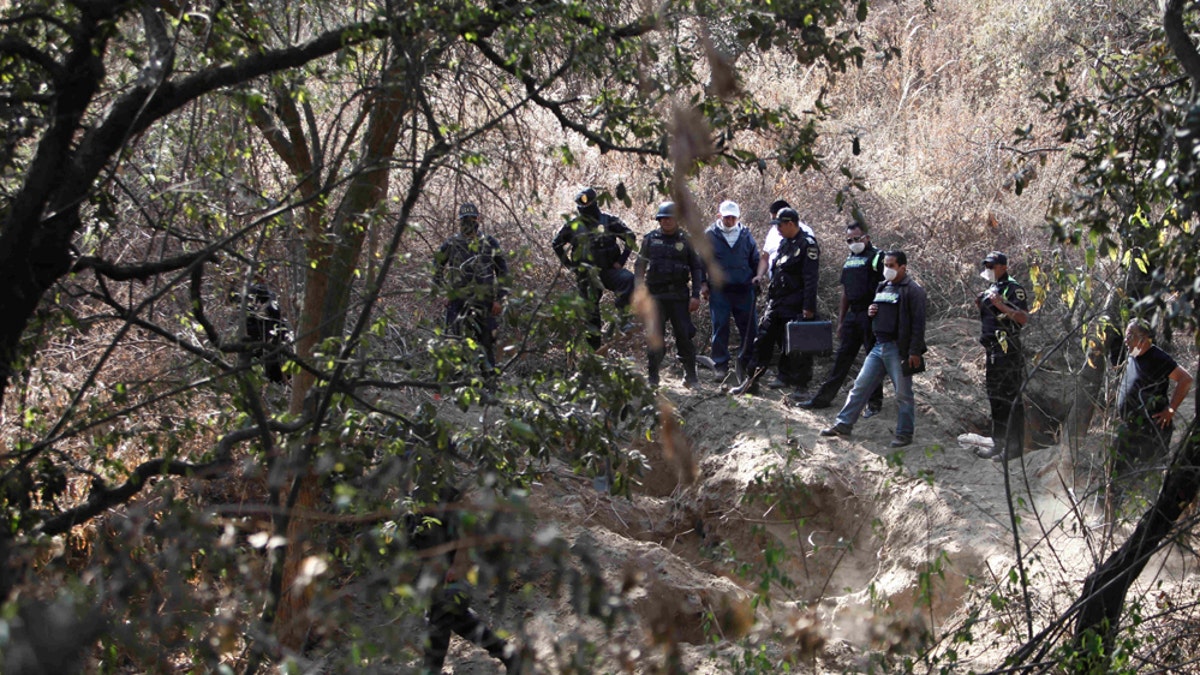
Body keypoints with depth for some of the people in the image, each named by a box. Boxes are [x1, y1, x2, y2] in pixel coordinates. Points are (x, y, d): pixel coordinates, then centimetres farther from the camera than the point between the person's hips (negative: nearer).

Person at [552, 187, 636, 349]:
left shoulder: (608, 221, 1)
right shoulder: (573, 225, 4)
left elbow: (629, 236, 4)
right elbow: (557, 244, 16)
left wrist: (621, 260, -3)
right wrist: (568, 263, 6)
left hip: (609, 269, -1)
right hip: (586, 275, 2)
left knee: (628, 280, -33)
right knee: (590, 313, 5)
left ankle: (623, 319, -27)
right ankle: (594, 351, 16)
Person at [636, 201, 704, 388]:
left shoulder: (686, 240, 5)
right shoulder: (650, 239, 7)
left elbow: (697, 268, 7)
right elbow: (640, 266, 10)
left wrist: (696, 295, -1)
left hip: (679, 295, -1)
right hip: (656, 295, 1)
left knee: (684, 335, -2)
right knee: (655, 336, -2)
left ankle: (690, 377, 8)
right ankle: (653, 377, 5)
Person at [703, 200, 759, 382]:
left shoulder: (746, 235, 9)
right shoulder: (710, 235, 3)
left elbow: (755, 260, 18)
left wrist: (756, 277, 2)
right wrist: (703, 285, 0)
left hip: (744, 290, 2)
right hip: (719, 290, -2)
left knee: (750, 328, 4)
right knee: (720, 329, 0)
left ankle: (746, 363, 19)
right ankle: (720, 366, 7)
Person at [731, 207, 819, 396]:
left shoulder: (807, 244, -11)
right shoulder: (784, 243, 15)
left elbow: (810, 279, -17)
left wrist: (808, 307, -21)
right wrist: (770, 299, 19)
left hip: (794, 307, -8)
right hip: (776, 303, 8)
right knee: (763, 340, 7)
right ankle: (751, 380, 13)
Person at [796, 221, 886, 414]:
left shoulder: (877, 257, -6)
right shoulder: (849, 260, 17)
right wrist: (840, 322, 20)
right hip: (853, 314, 7)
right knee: (842, 357, 9)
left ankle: (874, 403, 10)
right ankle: (823, 397, 13)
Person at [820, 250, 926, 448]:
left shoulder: (913, 291, -10)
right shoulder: (882, 287, 15)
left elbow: (918, 323, -14)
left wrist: (914, 352, -19)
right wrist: (870, 311, 5)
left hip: (898, 349, -8)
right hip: (879, 346, 8)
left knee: (903, 394, 1)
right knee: (860, 386, 9)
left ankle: (904, 434, 10)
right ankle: (844, 425, 15)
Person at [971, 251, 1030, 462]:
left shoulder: (1013, 289, -9)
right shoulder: (991, 290, 19)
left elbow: (1024, 318, -18)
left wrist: (1002, 307, -28)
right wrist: (980, 306, 11)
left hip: (1008, 352, -10)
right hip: (993, 351, 10)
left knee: (1010, 399, -9)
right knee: (996, 399, 14)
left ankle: (1013, 447, -8)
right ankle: (999, 444, 22)